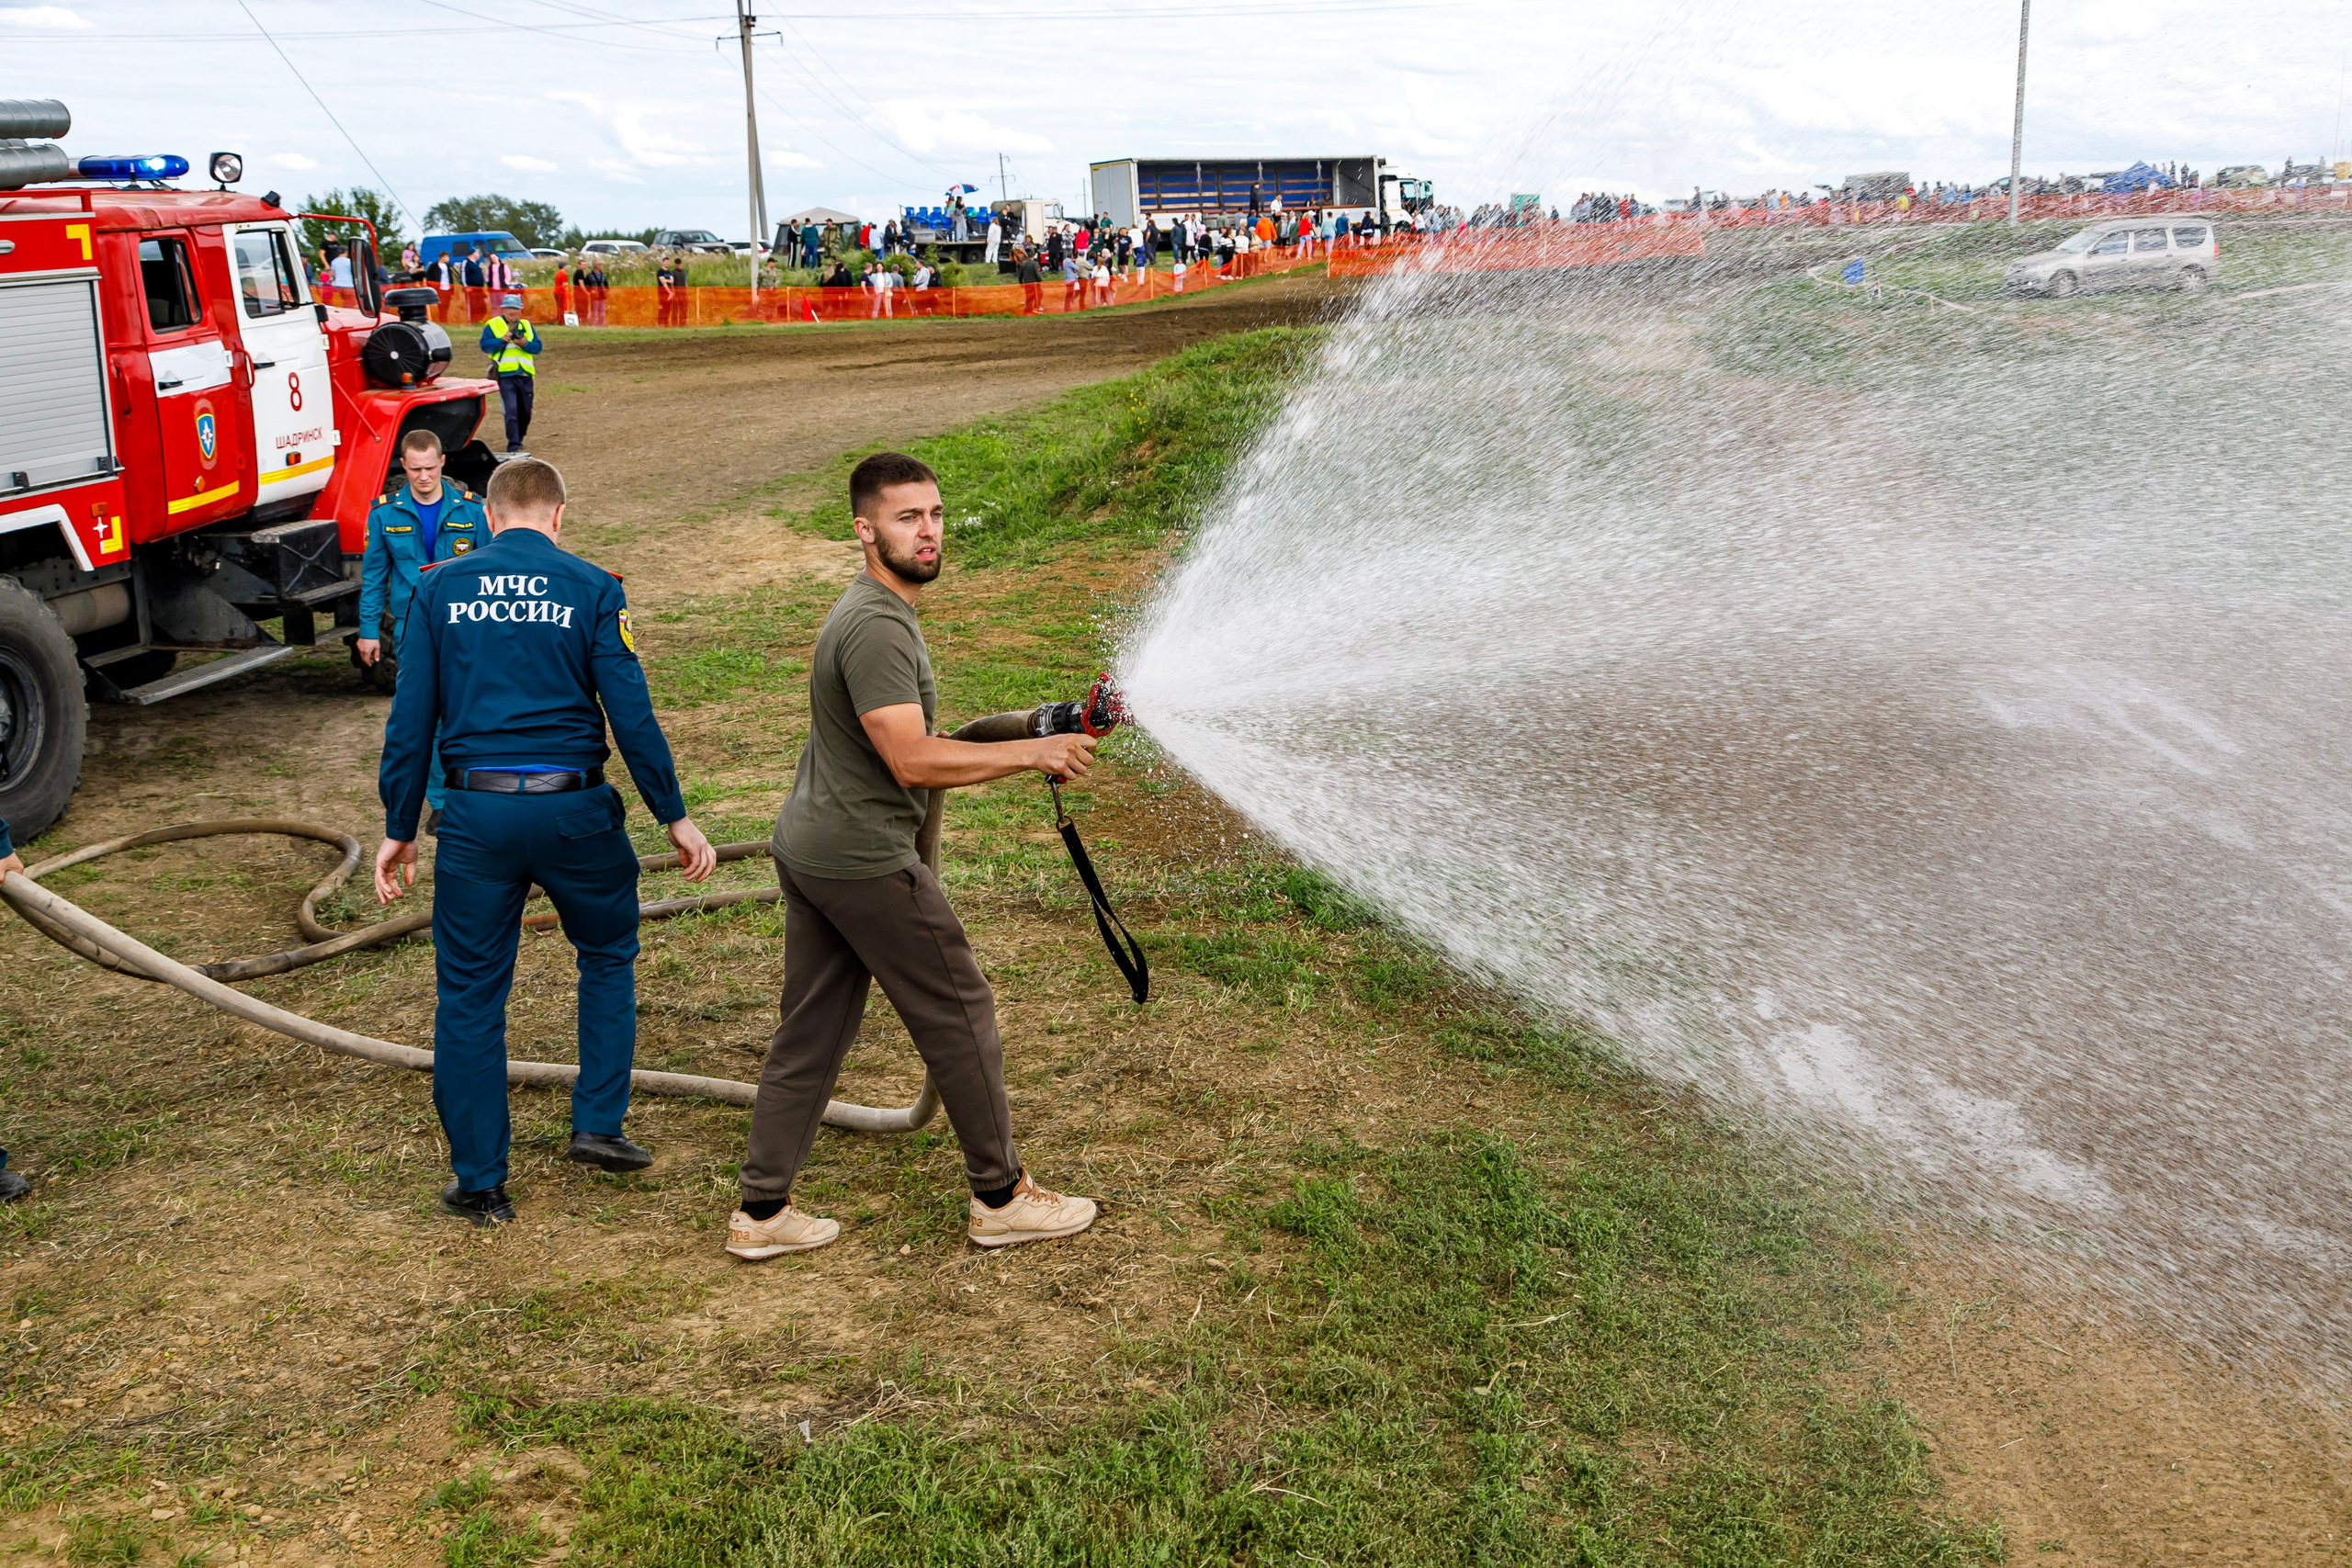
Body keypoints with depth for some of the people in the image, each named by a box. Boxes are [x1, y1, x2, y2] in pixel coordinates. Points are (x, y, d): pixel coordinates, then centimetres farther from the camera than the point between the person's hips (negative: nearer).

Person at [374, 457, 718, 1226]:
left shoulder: (439, 590, 4)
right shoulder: (592, 588, -1)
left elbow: (410, 722, 3)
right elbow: (631, 715, -6)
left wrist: (399, 830, 10)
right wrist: (676, 818, 0)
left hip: (477, 813, 1)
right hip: (575, 809, -1)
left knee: (469, 994, 10)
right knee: (607, 958, 22)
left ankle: (478, 1182, 18)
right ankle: (597, 1125, 19)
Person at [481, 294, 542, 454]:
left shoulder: (527, 326, 16)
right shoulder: (492, 325, 5)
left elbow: (537, 347, 8)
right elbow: (485, 345, -6)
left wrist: (524, 343, -12)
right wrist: (502, 340, -19)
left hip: (525, 375, 4)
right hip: (505, 375, -4)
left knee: (525, 412, 12)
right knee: (511, 410, -14)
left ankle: (519, 439, 32)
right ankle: (513, 444, -13)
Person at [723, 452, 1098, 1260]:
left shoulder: (873, 610, 14)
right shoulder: (877, 626, -20)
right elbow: (912, 762, -26)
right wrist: (1034, 753, -21)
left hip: (808, 849, 10)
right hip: (864, 861, -10)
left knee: (809, 1032, 14)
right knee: (960, 1016, 3)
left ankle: (762, 1210, 20)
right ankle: (1001, 1196, 16)